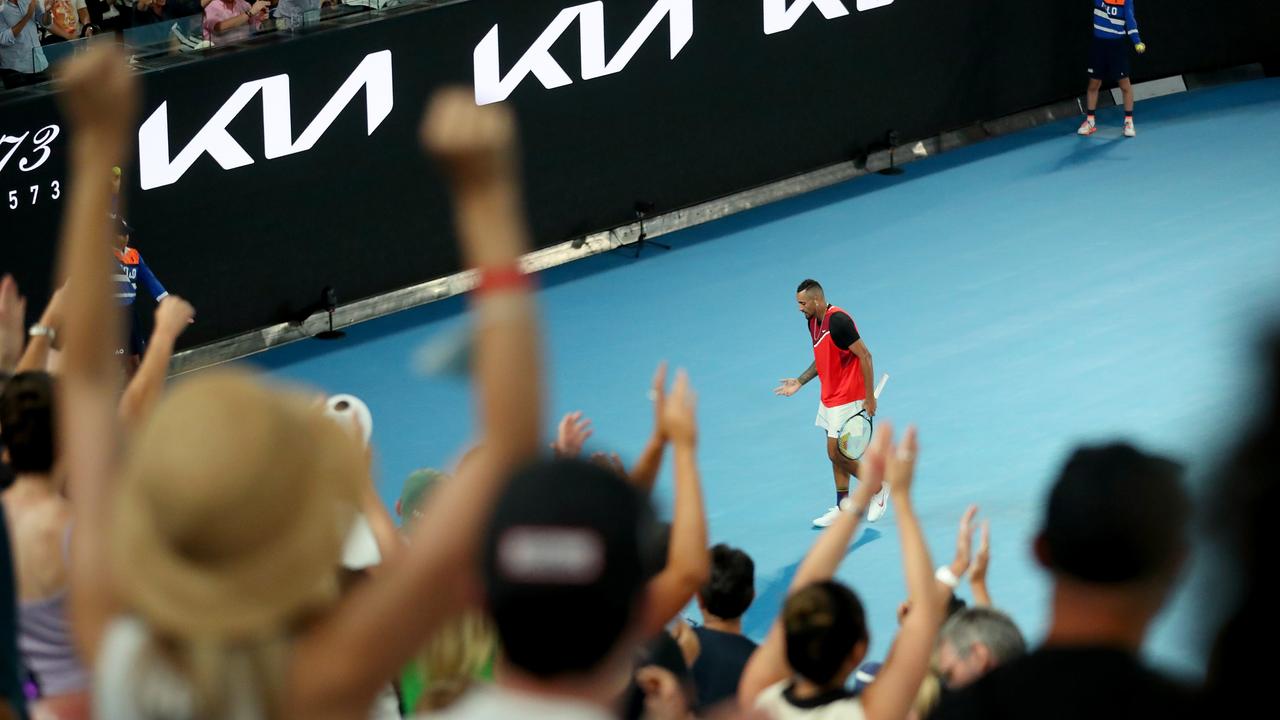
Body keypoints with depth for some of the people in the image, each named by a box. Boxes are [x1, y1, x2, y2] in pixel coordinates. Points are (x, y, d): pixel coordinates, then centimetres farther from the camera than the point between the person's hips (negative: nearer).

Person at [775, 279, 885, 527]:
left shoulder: (838, 321, -23)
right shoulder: (813, 322, 6)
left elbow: (865, 356, -21)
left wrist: (869, 397, -20)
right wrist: (799, 381, 11)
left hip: (847, 399, -9)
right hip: (829, 399, 9)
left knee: (837, 453, -7)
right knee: (836, 453, 11)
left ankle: (877, 490, 11)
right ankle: (843, 509, 18)